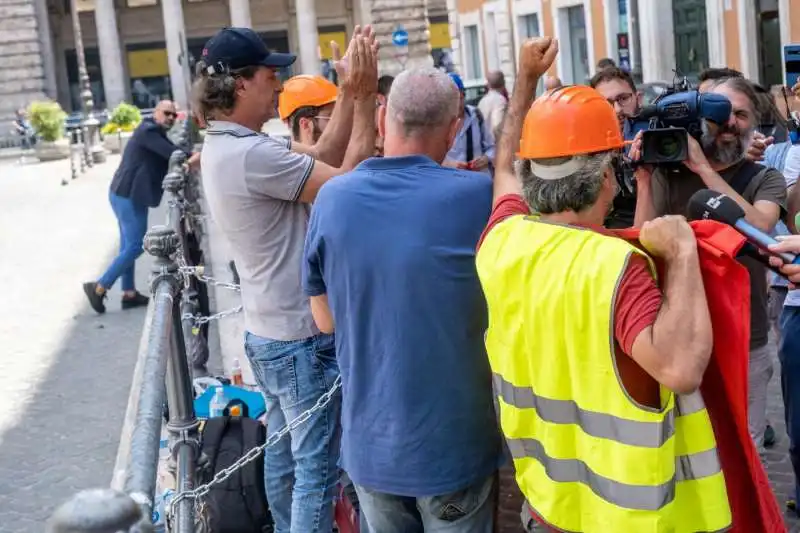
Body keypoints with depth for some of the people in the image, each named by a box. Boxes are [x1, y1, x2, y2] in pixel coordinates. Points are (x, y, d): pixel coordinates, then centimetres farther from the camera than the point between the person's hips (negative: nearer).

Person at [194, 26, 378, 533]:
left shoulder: (227, 146, 7)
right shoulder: (251, 153, -25)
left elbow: (323, 157, 6)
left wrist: (349, 91, -2)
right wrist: (365, 97, -16)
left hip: (270, 329, 10)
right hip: (303, 335, -10)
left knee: (285, 452, 22)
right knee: (317, 467, 0)